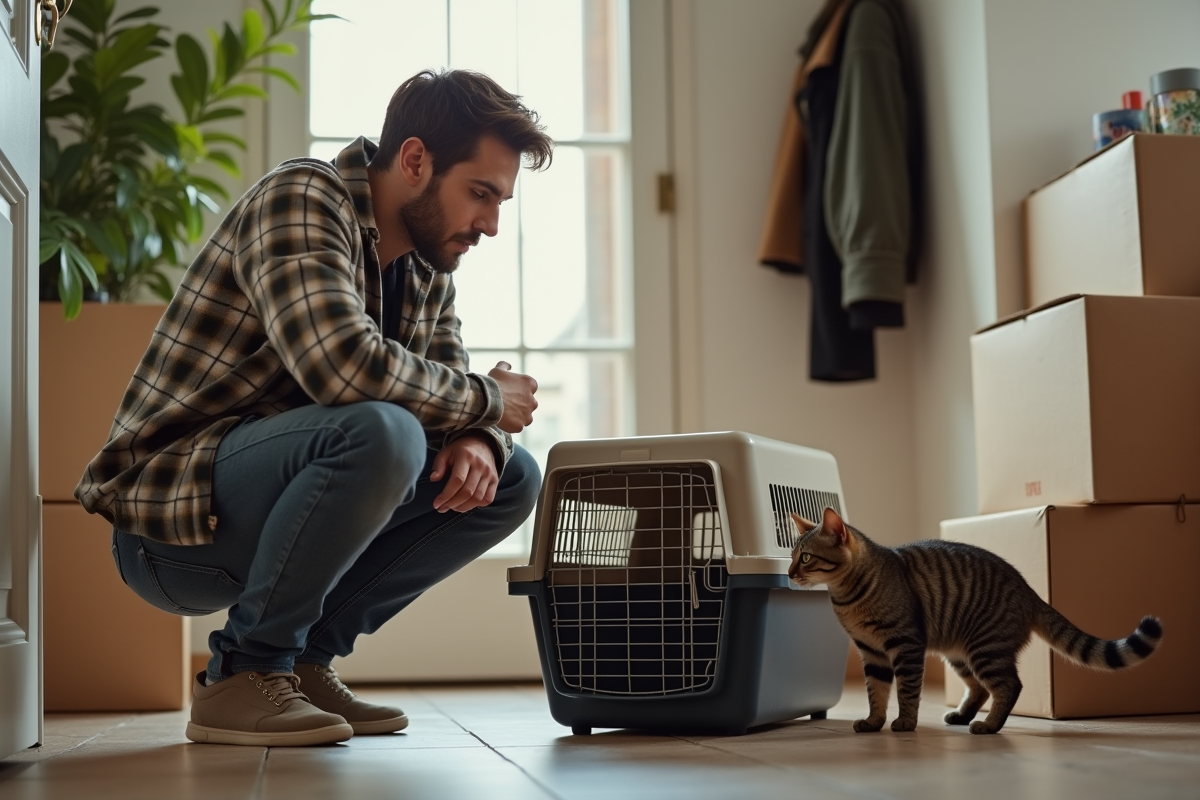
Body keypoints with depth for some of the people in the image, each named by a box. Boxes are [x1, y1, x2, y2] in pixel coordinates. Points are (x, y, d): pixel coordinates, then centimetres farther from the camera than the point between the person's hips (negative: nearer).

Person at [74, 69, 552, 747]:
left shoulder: (429, 270, 10)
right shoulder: (300, 201, -16)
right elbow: (344, 366, -32)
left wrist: (479, 441, -13)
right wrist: (484, 400, -17)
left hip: (268, 519, 9)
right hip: (170, 522, -9)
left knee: (513, 478, 3)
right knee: (380, 432, -34)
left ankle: (304, 656, 3)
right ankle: (242, 672, -14)